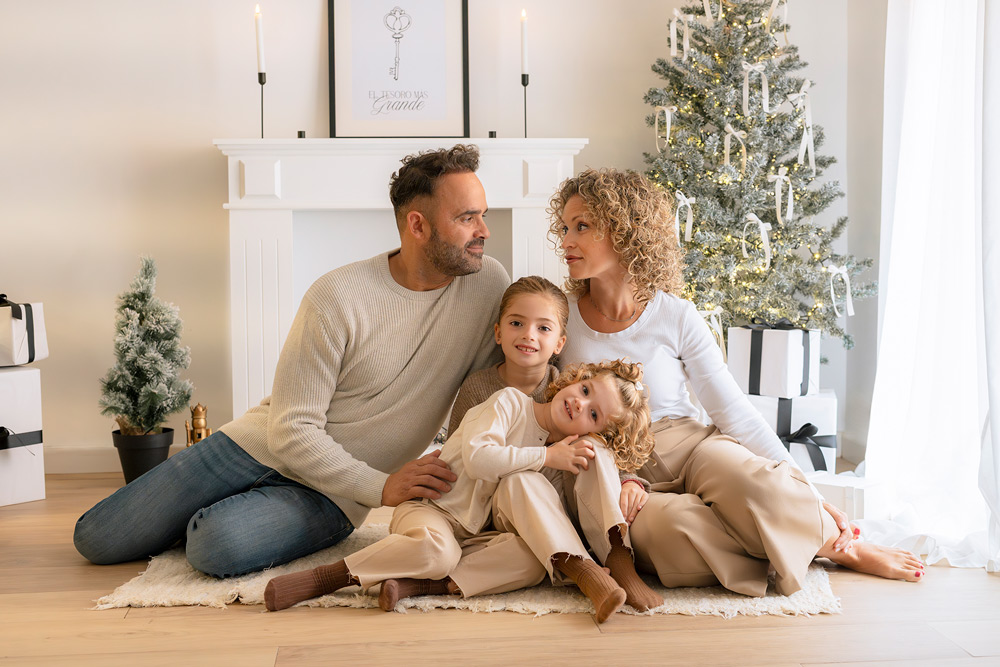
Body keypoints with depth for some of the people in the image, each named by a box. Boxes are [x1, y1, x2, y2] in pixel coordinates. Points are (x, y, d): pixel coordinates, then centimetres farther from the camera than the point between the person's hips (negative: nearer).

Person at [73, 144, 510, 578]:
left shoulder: (488, 284, -9)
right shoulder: (337, 297, -18)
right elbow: (291, 428, -17)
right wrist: (382, 487, -27)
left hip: (331, 495, 0)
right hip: (259, 447, 0)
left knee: (220, 546, -30)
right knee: (94, 539, 4)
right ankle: (229, 513, 27)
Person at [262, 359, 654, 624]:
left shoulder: (567, 456, 11)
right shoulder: (510, 401, -7)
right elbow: (477, 458, -23)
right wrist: (546, 456, -18)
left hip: (475, 533, 5)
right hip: (428, 509, -5)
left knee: (533, 560, -26)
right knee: (436, 549, -40)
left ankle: (421, 585, -33)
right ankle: (324, 578, -25)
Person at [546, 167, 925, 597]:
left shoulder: (674, 316, -3)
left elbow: (734, 411, -1)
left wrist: (802, 494, -7)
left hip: (689, 448, 0)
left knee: (750, 483, -35)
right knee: (665, 522, -35)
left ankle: (843, 543, -6)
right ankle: (841, 552, -15)